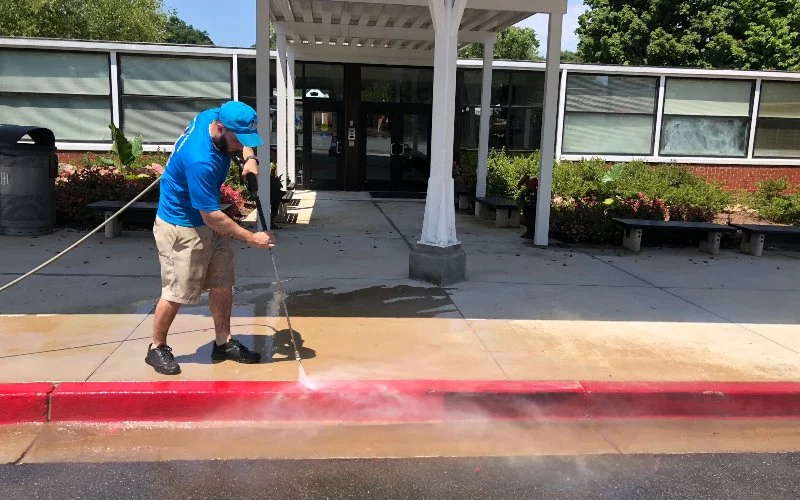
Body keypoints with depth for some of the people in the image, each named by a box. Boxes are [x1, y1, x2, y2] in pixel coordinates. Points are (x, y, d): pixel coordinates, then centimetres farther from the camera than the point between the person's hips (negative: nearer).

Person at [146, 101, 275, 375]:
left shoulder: (216, 116, -11)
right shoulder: (201, 161, -36)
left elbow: (243, 142, 12)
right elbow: (211, 216, -30)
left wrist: (249, 158, -10)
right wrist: (251, 238, -24)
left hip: (209, 220, 9)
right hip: (181, 226, -8)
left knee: (223, 283, 10)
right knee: (177, 292, 1)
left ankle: (223, 343, 23)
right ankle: (157, 348, 22)